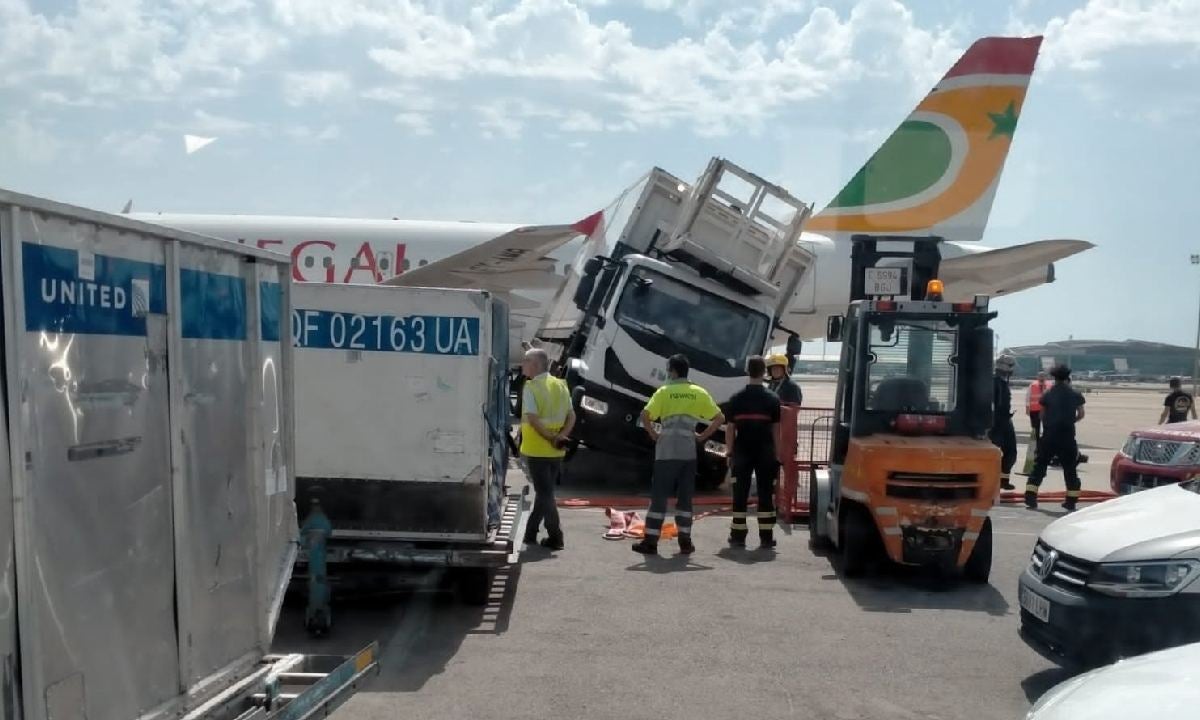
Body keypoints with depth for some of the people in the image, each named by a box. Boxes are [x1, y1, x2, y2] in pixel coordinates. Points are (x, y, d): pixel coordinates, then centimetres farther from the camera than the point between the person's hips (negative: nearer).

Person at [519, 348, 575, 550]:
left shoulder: (531, 387, -10)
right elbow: (572, 417, 5)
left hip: (537, 450, -6)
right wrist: (560, 437, -6)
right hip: (556, 451, 6)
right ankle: (530, 533, 25)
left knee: (544, 493, 0)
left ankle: (555, 537, -1)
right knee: (544, 491, 15)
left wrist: (550, 439, -13)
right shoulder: (561, 385, 9)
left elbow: (533, 419, -20)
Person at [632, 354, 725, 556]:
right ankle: (685, 541, 11)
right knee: (685, 496, 10)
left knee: (659, 495, 2)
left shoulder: (664, 392, -1)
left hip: (666, 450, -2)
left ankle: (650, 541, 1)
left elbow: (645, 416, -13)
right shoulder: (699, 393, 7)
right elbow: (719, 418, 5)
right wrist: (703, 436, 9)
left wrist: (653, 435, 0)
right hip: (689, 451, 2)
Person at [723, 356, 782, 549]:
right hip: (766, 453, -1)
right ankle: (766, 538, 4)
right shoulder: (772, 399, -3)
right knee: (766, 494, 4)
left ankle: (738, 536, 8)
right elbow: (776, 429, -2)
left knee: (740, 494, 6)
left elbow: (730, 428, -1)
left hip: (741, 452, 1)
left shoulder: (736, 398, -1)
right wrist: (777, 454, 4)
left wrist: (729, 451, 7)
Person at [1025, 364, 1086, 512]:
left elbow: (1042, 415, 2)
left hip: (1049, 436, 0)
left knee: (1039, 466, 7)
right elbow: (1080, 415, 8)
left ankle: (1030, 499, 1)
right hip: (1067, 437, 0)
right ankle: (1071, 501, 11)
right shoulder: (1075, 394, 1)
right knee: (1070, 469, 12)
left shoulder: (1048, 394, -1)